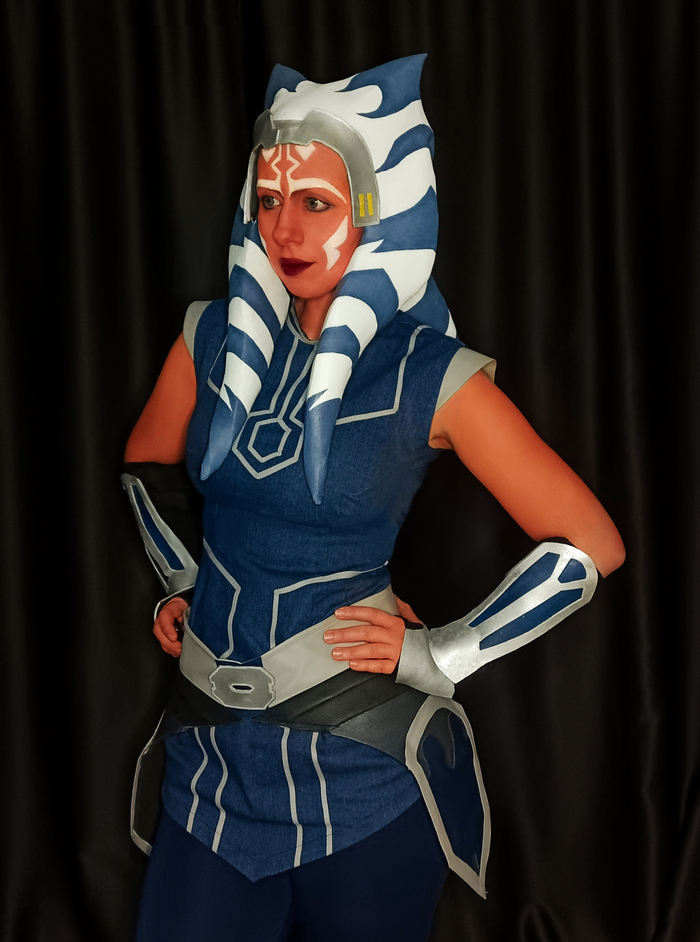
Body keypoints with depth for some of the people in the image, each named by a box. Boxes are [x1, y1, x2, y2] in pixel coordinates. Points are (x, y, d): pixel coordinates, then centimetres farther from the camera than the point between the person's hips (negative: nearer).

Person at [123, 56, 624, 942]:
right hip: (213, 744, 4)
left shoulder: (434, 377, -12)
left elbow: (590, 545, -10)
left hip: (364, 752, -3)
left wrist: (438, 656, -9)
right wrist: (180, 580, 10)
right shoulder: (215, 337, 0)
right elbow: (144, 465, 20)